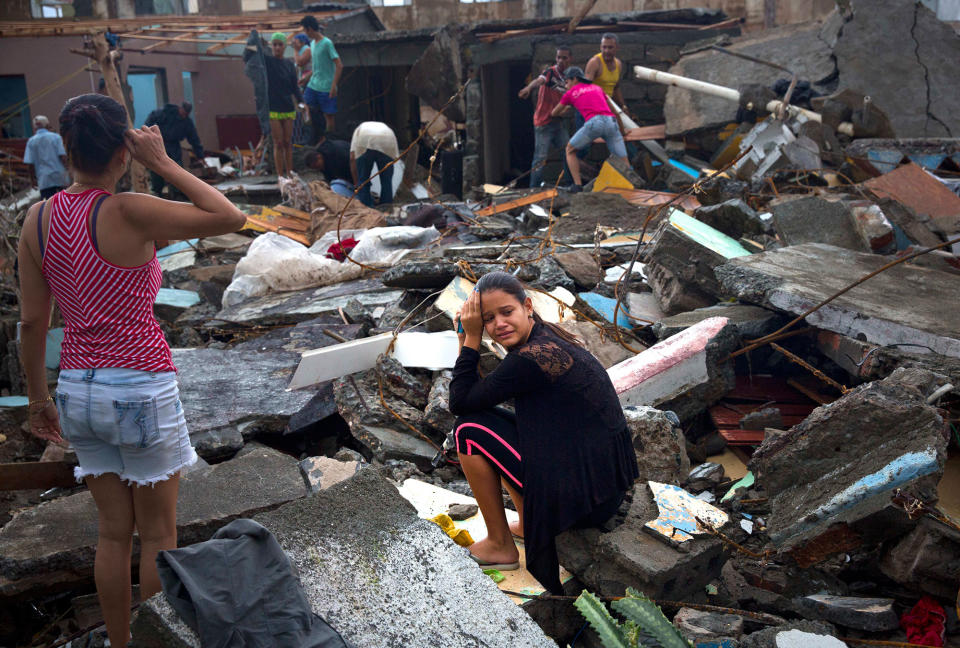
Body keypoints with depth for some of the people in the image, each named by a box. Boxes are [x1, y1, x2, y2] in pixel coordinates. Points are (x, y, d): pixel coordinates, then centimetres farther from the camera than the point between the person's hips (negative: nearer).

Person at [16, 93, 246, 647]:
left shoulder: (39, 219, 0)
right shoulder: (128, 213, -18)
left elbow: (32, 321, 5)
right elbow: (231, 218, -14)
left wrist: (39, 399, 15)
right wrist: (163, 163, -10)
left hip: (79, 389, 6)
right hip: (142, 388, -6)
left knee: (113, 531, 19)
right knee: (158, 534, 12)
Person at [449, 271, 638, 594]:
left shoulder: (532, 358, -22)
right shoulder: (546, 337, 6)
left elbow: (460, 402, -13)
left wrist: (471, 339, -10)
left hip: (585, 494, -10)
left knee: (470, 429, -4)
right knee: (498, 424, 21)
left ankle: (500, 546, 9)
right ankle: (529, 524, 23)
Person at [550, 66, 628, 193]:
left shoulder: (570, 92, 21)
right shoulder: (597, 87, 31)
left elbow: (554, 113, 35)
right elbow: (613, 110, 35)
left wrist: (565, 109, 57)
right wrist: (622, 129, 46)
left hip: (594, 122, -3)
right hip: (612, 122, 3)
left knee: (570, 150, 18)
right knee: (623, 162, 8)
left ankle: (577, 186, 8)